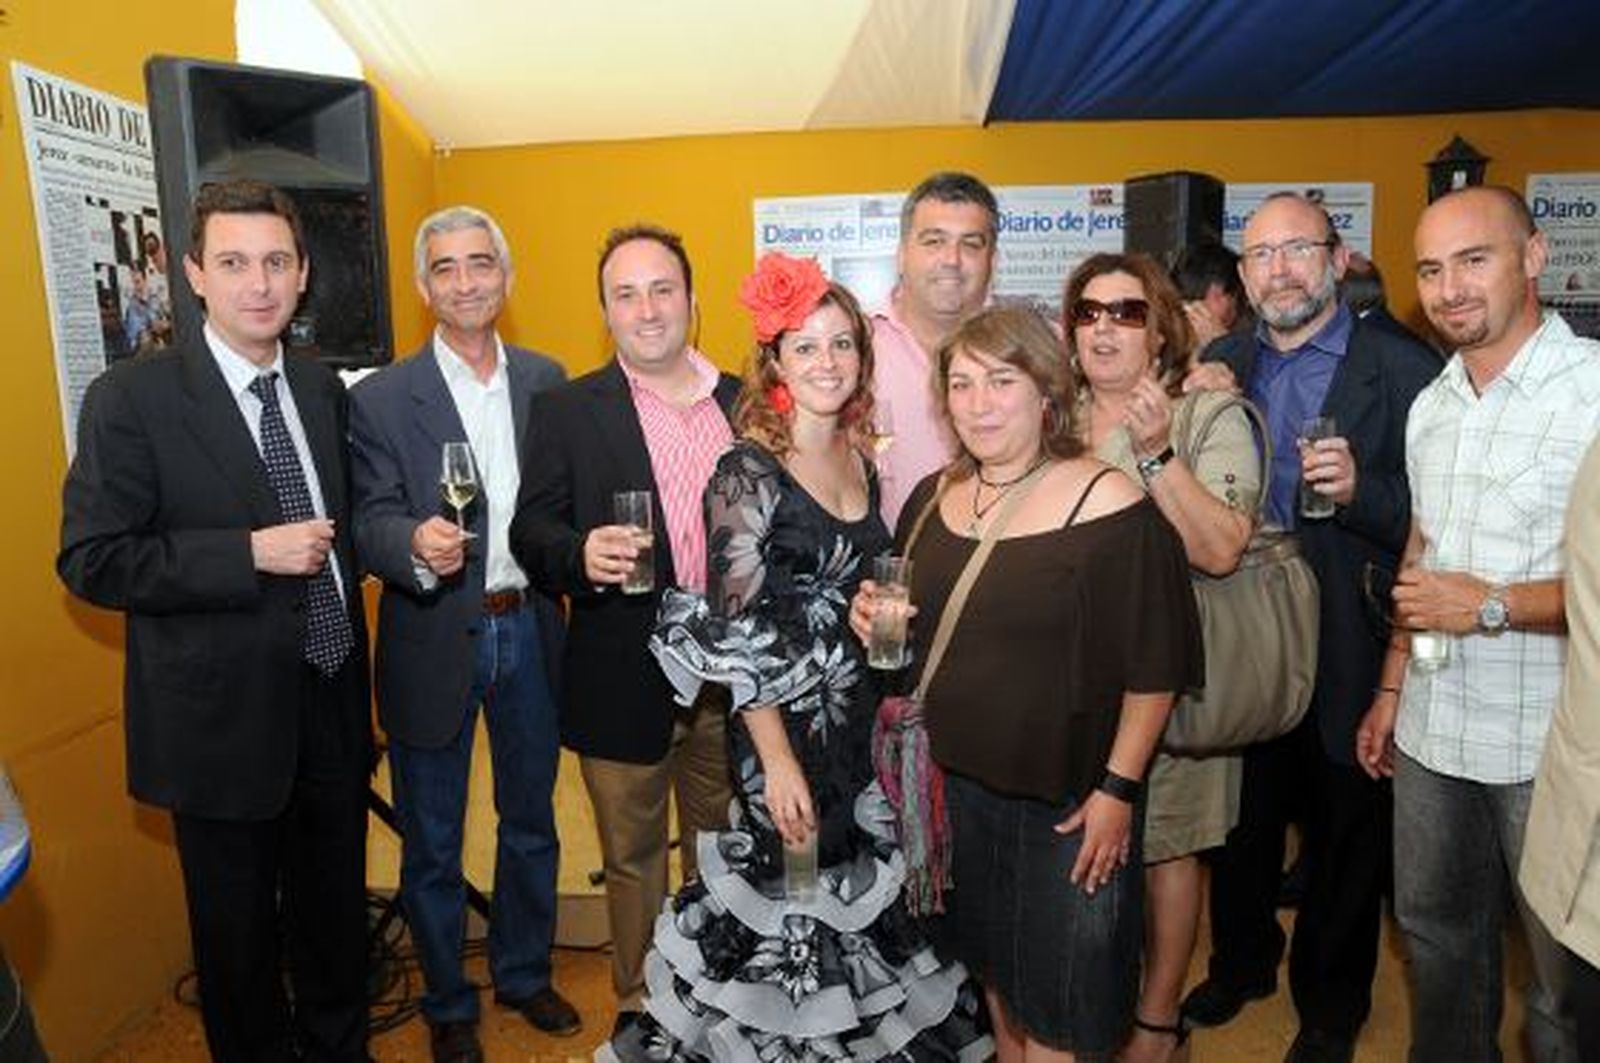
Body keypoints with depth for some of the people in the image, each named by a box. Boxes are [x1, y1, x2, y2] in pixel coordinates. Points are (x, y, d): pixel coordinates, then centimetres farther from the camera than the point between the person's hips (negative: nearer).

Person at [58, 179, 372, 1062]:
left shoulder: (324, 388, 4)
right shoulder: (130, 398, -12)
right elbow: (90, 561, -15)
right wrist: (251, 554, -24)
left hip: (332, 702, 5)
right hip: (224, 718, -5)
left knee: (337, 911, 21)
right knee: (238, 930, 15)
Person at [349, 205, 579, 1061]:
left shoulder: (546, 380, 3)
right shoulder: (381, 399, -8)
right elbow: (371, 524, -13)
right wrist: (417, 546, -33)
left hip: (529, 630, 3)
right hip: (434, 644, -3)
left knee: (531, 824, 20)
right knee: (432, 844, 13)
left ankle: (524, 972, 43)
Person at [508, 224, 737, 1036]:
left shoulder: (744, 402, 4)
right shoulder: (566, 410, -4)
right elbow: (530, 532, -6)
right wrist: (582, 554, -28)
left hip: (733, 679, 3)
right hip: (626, 684, -2)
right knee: (633, 855, 16)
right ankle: (637, 1003, 39)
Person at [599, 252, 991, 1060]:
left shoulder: (861, 460, 6)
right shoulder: (748, 470, -14)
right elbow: (734, 631, -17)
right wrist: (777, 760, -18)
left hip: (858, 715, 6)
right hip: (785, 723, -6)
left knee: (857, 889, 15)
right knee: (794, 900, 6)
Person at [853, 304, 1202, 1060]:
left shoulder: (1107, 503, -15)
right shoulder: (933, 498, 3)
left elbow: (1154, 667, -13)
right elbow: (910, 631, 16)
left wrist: (1118, 789, -14)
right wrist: (873, 619, -5)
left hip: (1066, 800, -5)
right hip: (951, 786, 5)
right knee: (993, 972, 24)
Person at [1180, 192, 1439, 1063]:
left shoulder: (1403, 373, -11)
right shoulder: (1218, 367, 3)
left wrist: (1361, 490, -29)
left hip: (1346, 652, -3)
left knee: (1345, 835, 16)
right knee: (1242, 819, 21)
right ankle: (1241, 963, 47)